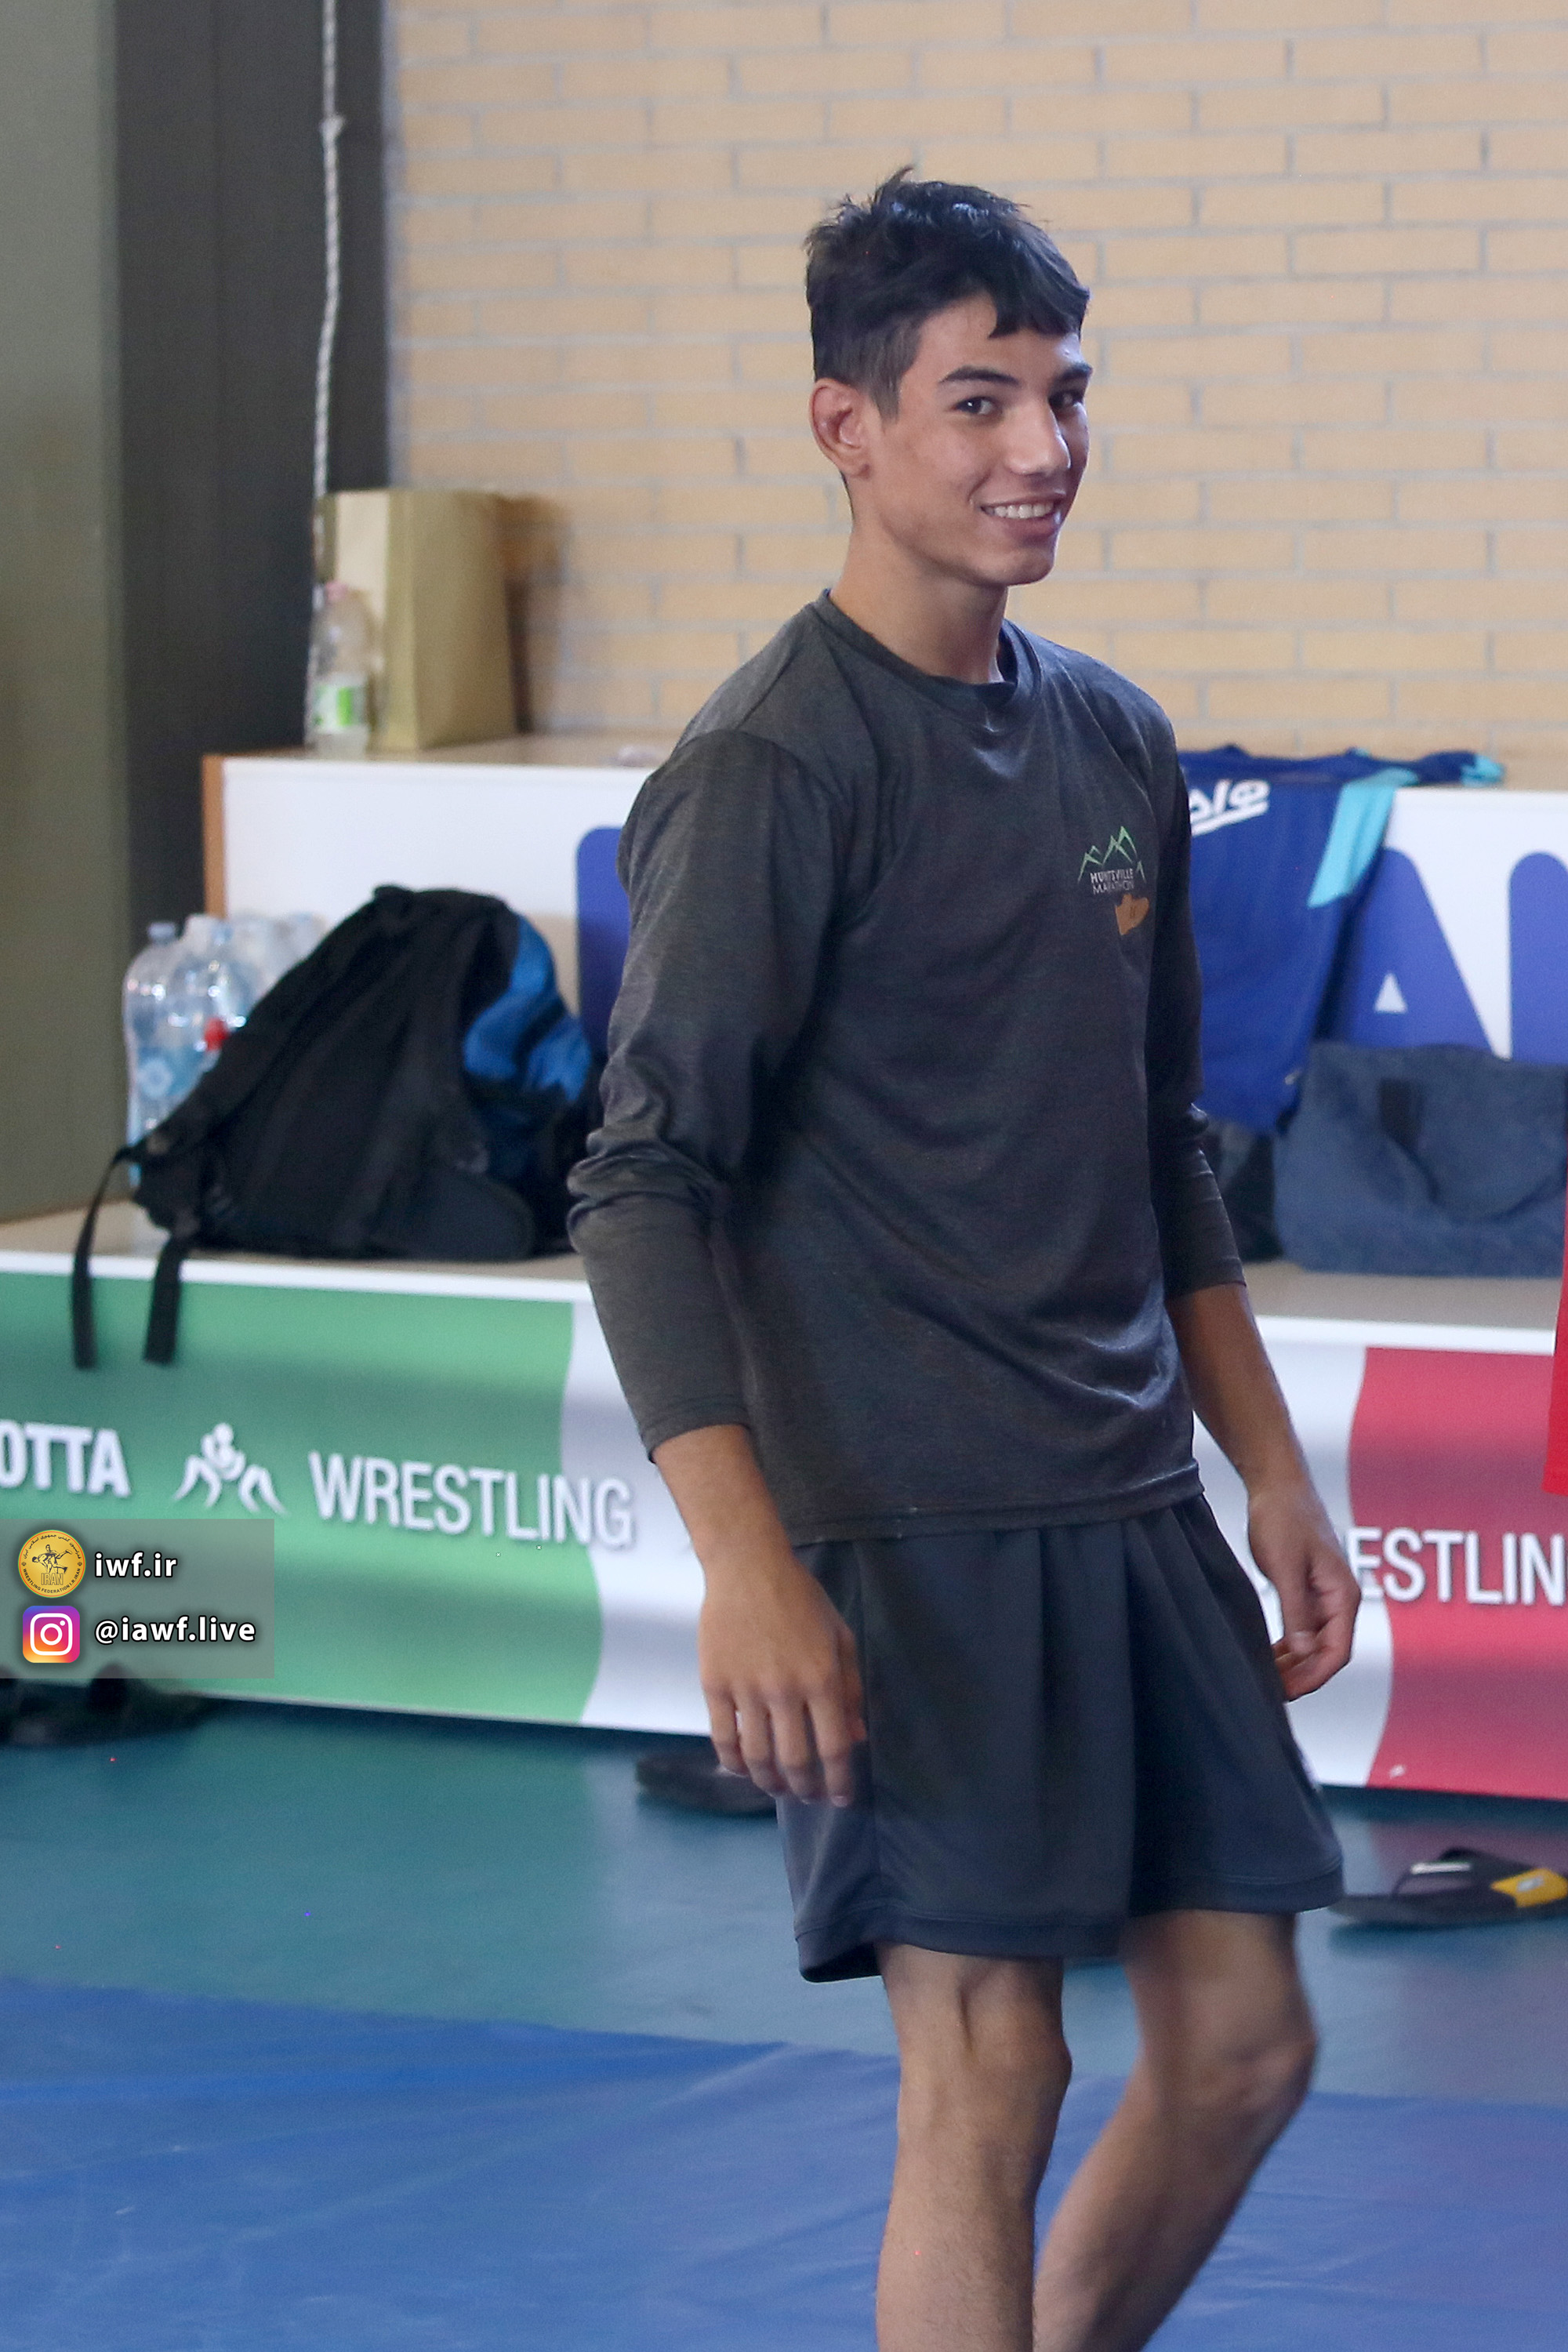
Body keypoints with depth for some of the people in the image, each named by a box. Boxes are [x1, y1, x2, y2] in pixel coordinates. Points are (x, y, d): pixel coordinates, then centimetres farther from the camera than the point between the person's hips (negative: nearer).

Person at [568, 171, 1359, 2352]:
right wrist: (745, 1563, -24)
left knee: (1242, 2034, 8)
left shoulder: (1115, 739, 12)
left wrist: (1274, 1467, 18)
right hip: (908, 1525, -7)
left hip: (1136, 1503, 7)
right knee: (988, 2068, -8)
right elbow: (647, 1177, -15)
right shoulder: (773, 766, -11)